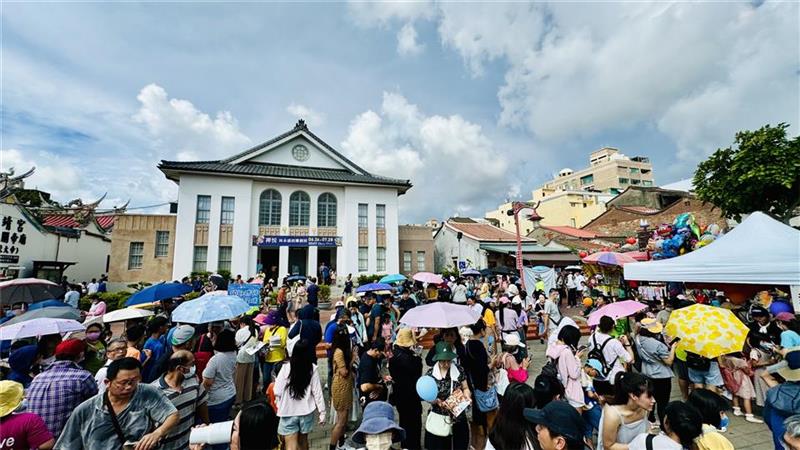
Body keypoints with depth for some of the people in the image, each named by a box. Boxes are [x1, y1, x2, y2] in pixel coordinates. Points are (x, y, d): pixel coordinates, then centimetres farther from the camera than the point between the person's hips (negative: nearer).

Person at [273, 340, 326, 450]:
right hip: (306, 412, 2)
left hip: (288, 413, -2)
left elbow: (277, 392, -10)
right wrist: (322, 412, 2)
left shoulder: (286, 367, -14)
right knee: (303, 441, 23)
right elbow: (317, 392, -7)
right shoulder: (312, 368, -10)